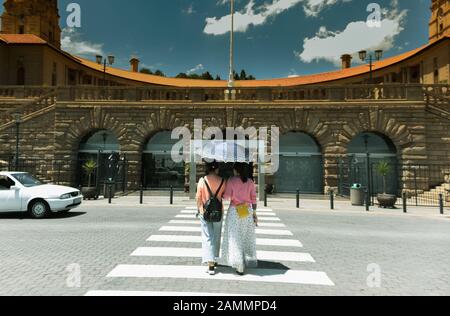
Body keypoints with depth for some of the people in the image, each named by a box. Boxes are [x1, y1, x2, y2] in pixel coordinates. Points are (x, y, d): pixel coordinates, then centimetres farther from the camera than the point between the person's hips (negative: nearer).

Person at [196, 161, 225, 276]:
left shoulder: (202, 181, -9)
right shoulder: (222, 181, -8)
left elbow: (198, 198, -4)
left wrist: (199, 209, 10)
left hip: (205, 212, -1)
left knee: (207, 237, 5)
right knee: (216, 237, 17)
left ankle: (210, 263, -2)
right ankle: (214, 260, 31)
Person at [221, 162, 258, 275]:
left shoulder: (231, 181, -9)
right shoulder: (250, 181, 1)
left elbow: (227, 197, -15)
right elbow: (253, 198, 1)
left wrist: (222, 195, 7)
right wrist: (254, 213, 7)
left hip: (235, 211, -3)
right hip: (248, 211, 4)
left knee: (235, 238, 5)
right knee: (248, 237, 16)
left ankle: (239, 266, 5)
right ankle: (249, 262, 27)